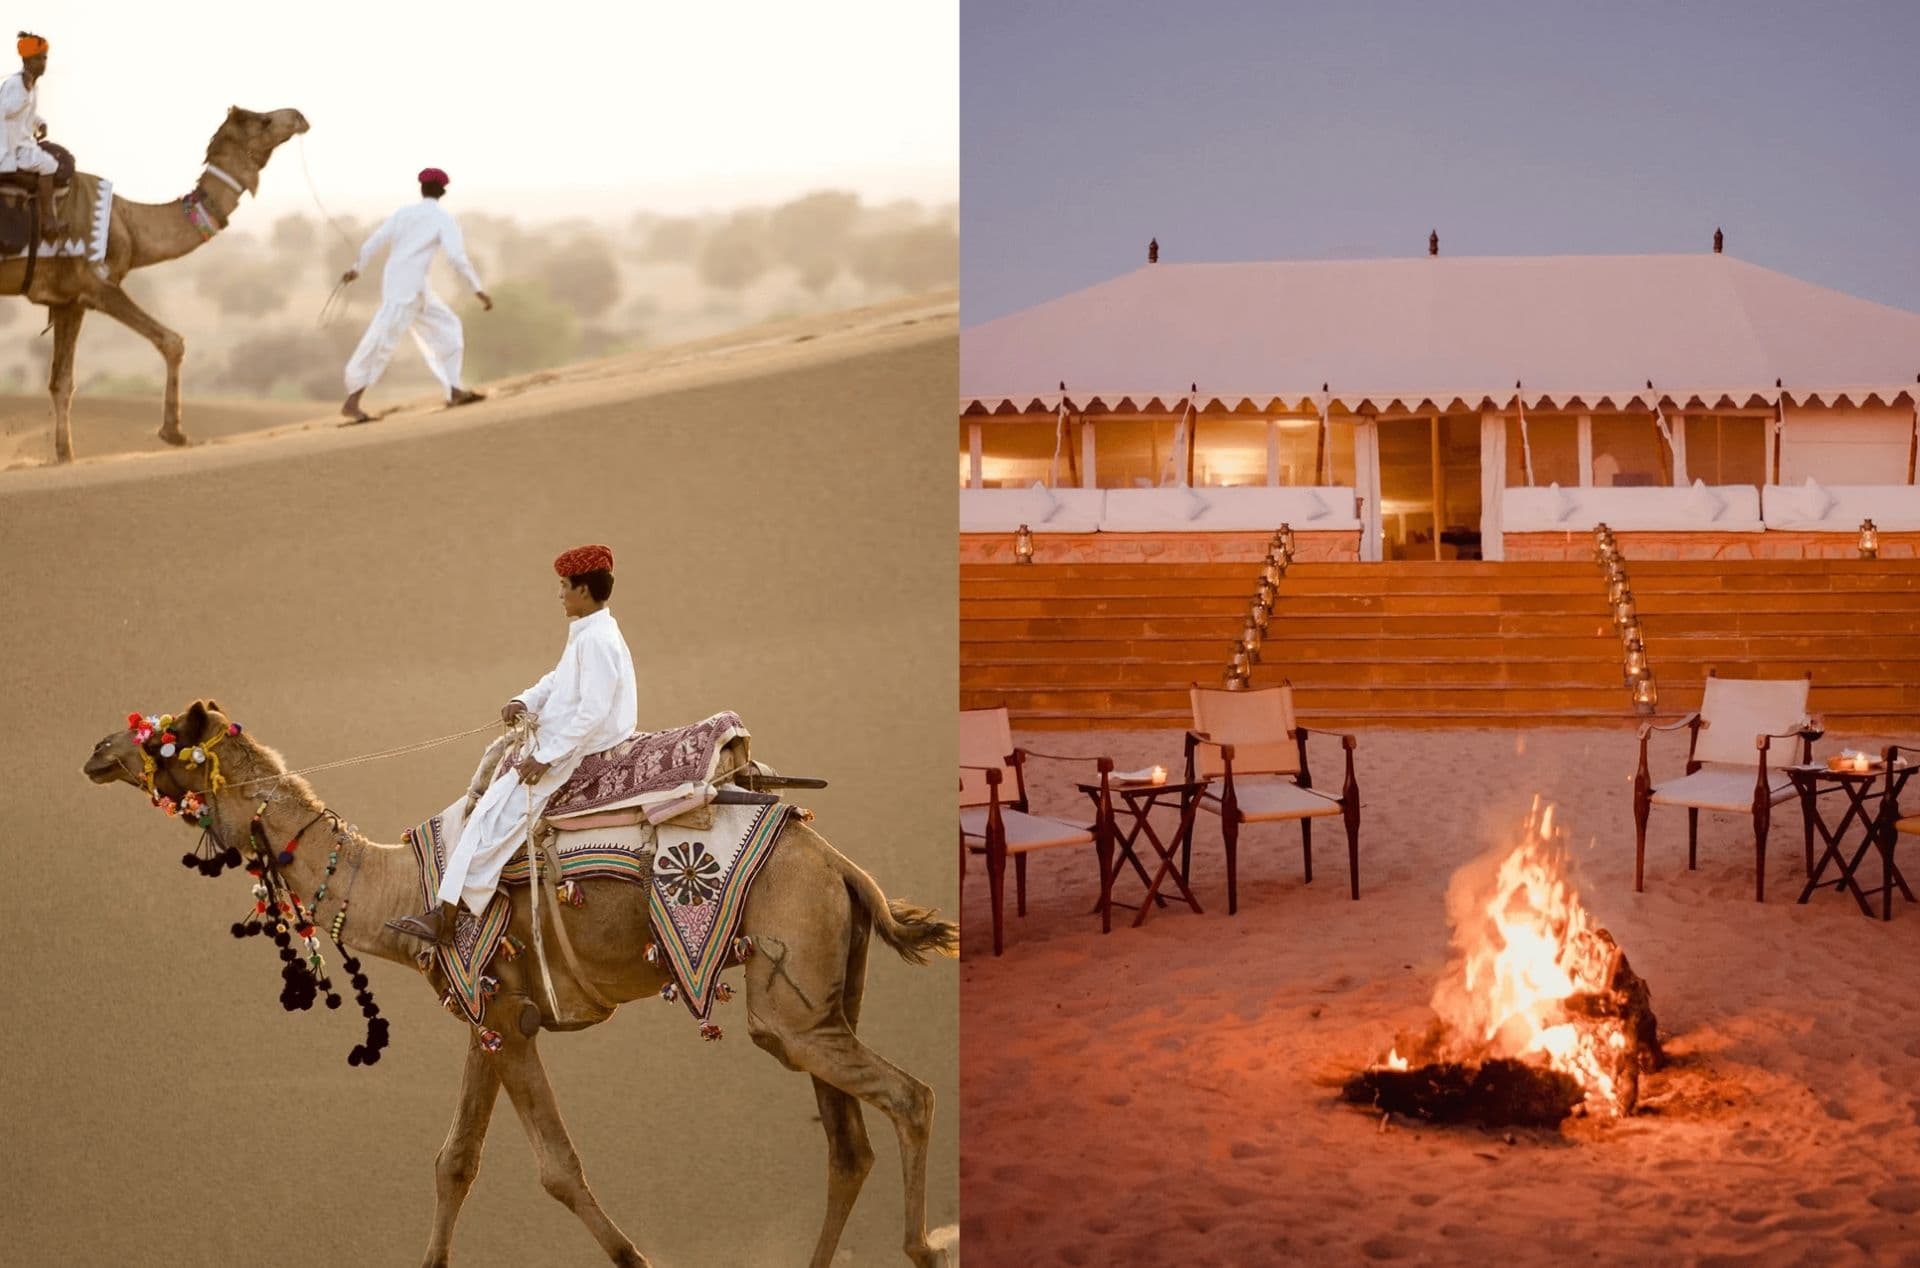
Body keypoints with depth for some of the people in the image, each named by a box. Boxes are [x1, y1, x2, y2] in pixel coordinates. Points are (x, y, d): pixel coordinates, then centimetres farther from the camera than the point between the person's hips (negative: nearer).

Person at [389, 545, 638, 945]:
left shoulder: (597, 640, -19)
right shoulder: (585, 635, 14)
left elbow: (594, 711, -25)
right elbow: (556, 680, 22)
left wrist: (546, 756, -23)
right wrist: (525, 701, 1)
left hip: (576, 757, -11)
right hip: (561, 748, 11)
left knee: (496, 814, -16)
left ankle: (446, 916, -19)